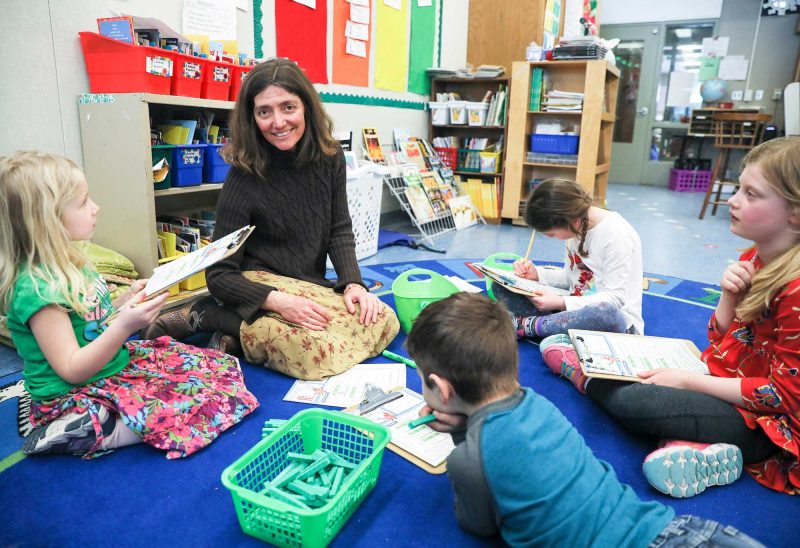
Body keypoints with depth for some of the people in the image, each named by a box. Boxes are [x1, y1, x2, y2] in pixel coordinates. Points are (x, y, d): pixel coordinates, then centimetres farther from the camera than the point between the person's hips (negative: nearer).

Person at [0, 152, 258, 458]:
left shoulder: (68, 262, 6)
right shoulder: (37, 288, -23)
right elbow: (72, 370, -23)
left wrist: (127, 301, 2)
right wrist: (124, 326, -34)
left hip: (117, 363, 10)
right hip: (76, 398, -10)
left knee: (219, 366, 3)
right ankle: (83, 434, -12)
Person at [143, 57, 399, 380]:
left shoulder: (329, 158, -2)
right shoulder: (245, 179, -16)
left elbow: (340, 231, 3)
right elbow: (219, 275, -15)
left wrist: (353, 283, -15)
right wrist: (279, 302, -31)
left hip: (312, 288, 6)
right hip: (259, 289, -6)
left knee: (385, 323, -12)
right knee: (319, 350, -31)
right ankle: (204, 316, -8)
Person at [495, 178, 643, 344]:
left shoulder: (617, 235, -20)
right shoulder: (575, 227, 1)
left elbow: (615, 298, -21)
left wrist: (562, 303, -26)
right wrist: (537, 274, -4)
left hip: (615, 318, -7)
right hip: (576, 308, 7)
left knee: (606, 314, -45)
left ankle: (524, 325, -24)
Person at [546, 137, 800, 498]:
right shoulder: (752, 259, 2)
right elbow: (721, 341, 8)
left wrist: (687, 380, -21)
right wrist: (729, 296, -11)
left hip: (769, 424, -8)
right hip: (725, 379, 9)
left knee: (628, 401, -23)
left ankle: (583, 372, 2)